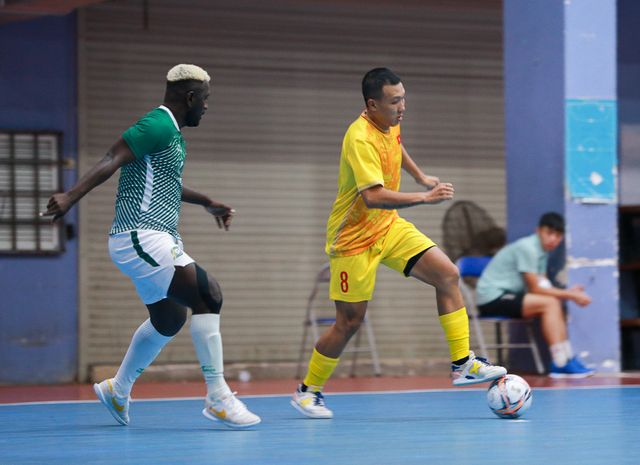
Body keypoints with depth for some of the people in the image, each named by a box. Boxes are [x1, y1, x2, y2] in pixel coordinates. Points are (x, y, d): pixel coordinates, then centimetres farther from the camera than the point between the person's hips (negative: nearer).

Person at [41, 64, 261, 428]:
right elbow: (111, 161, -23)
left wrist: (207, 203, 45)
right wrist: (72, 196, -36)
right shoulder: (157, 126, -13)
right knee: (207, 294, -18)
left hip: (160, 240, 11)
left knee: (169, 319, 20)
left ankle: (118, 391, 36)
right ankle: (218, 397, -17)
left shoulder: (173, 133, 18)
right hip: (143, 238, -11)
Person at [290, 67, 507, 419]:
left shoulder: (389, 125, 0)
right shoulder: (361, 139, -27)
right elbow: (373, 196, -38)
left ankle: (462, 364, -5)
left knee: (447, 274, -8)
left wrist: (420, 176, 24)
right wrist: (425, 198, -37)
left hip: (388, 227, 8)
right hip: (354, 238, -8)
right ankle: (307, 391, 17)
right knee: (350, 321, -2)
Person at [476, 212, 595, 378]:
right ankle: (560, 363, -23)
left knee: (555, 305, 2)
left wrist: (567, 292, -12)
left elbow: (542, 286, 5)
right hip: (492, 297, -9)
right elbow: (535, 288, -19)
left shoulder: (542, 251, 11)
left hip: (505, 296, 9)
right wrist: (570, 295, -17)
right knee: (549, 304, -20)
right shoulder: (527, 248, -18)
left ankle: (567, 358, -5)